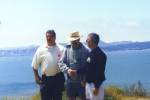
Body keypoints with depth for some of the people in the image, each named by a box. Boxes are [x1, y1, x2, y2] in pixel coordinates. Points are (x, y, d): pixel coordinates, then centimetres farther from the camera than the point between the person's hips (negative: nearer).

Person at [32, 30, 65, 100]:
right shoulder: (41, 50, 0)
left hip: (57, 78, 0)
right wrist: (36, 77, 2)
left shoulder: (61, 49, -1)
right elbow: (35, 65, 5)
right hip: (45, 79, 0)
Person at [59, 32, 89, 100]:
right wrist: (67, 69, -18)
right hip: (70, 81, 3)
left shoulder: (85, 51, -9)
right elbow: (61, 63, 1)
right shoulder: (67, 50, 1)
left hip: (81, 81, -3)